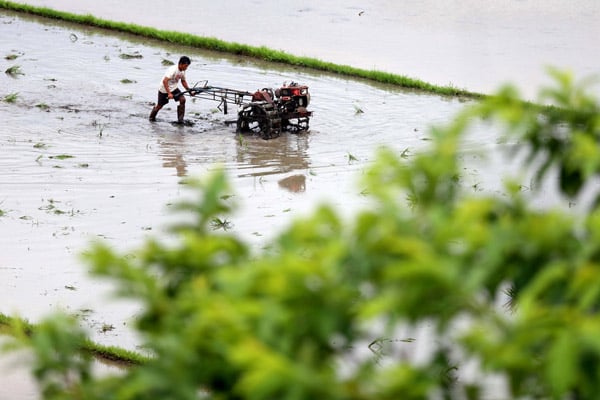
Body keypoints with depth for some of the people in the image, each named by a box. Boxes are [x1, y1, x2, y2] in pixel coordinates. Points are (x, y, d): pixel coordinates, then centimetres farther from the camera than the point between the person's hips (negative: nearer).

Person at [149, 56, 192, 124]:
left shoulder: (183, 71, -5)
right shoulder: (173, 70, -30)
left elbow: (183, 81, 13)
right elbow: (165, 81, -36)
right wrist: (169, 93, -40)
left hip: (174, 88, 6)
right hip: (164, 88, -6)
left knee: (182, 99, -16)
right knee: (159, 105, 7)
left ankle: (180, 119, -11)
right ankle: (152, 117, 37)